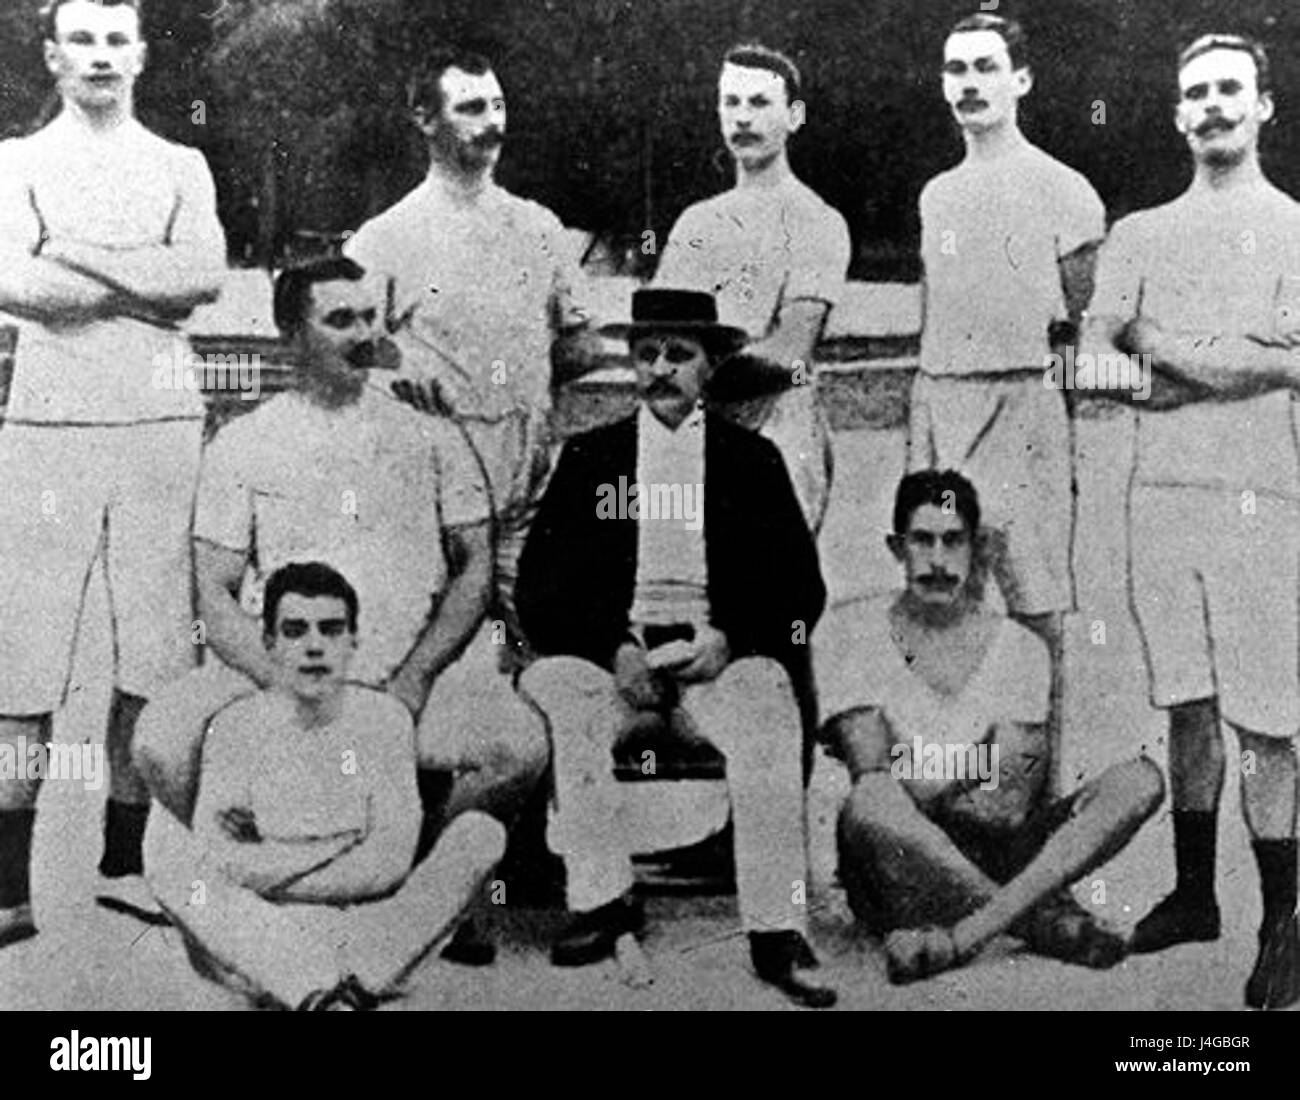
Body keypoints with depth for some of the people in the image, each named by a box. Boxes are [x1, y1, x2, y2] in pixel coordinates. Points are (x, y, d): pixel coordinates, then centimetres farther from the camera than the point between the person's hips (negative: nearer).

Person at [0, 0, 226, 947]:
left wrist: (78, 254, -8)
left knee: (154, 657, 3)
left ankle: (123, 862, 15)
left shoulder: (180, 167, 15)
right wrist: (150, 279, -9)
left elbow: (208, 273, -4)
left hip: (161, 424, 2)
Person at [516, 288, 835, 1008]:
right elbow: (540, 587, 8)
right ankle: (604, 897, -23)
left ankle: (777, 932, -31)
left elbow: (800, 589, 9)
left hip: (721, 652, -1)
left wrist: (728, 641, -10)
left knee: (768, 714, -33)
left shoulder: (753, 459, 16)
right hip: (609, 651, 1)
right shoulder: (589, 455, 17)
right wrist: (614, 649, -10)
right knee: (552, 690, -31)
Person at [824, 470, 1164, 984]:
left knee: (1139, 780, -18)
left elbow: (1011, 808, -3)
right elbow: (872, 780, -9)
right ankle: (1051, 921, -24)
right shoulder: (856, 633, 3)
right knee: (869, 805, -37)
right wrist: (975, 756, -9)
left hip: (994, 855, 3)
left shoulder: (1018, 646, 8)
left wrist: (921, 786, -13)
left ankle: (965, 934, -35)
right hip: (897, 874, -3)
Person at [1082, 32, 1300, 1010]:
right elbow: (1094, 360, 7)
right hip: (1163, 488, 3)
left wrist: (1163, 346, -6)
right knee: (1188, 703, 8)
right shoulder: (1139, 234, 17)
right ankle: (1195, 895, 20)